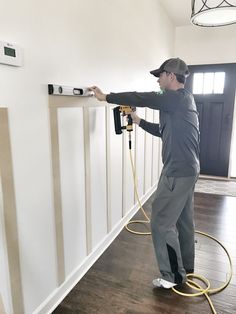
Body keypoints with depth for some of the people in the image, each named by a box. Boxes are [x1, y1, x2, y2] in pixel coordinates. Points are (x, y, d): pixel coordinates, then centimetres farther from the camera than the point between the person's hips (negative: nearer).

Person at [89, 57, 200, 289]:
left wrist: (105, 97, -7)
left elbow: (142, 99, -16)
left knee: (161, 223, -1)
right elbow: (165, 131, 22)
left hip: (177, 172, -10)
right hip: (186, 170, 10)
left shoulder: (179, 98, -14)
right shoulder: (180, 102, 16)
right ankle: (185, 270, 33)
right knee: (183, 220, 17)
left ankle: (172, 275, 15)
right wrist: (138, 121, 18)